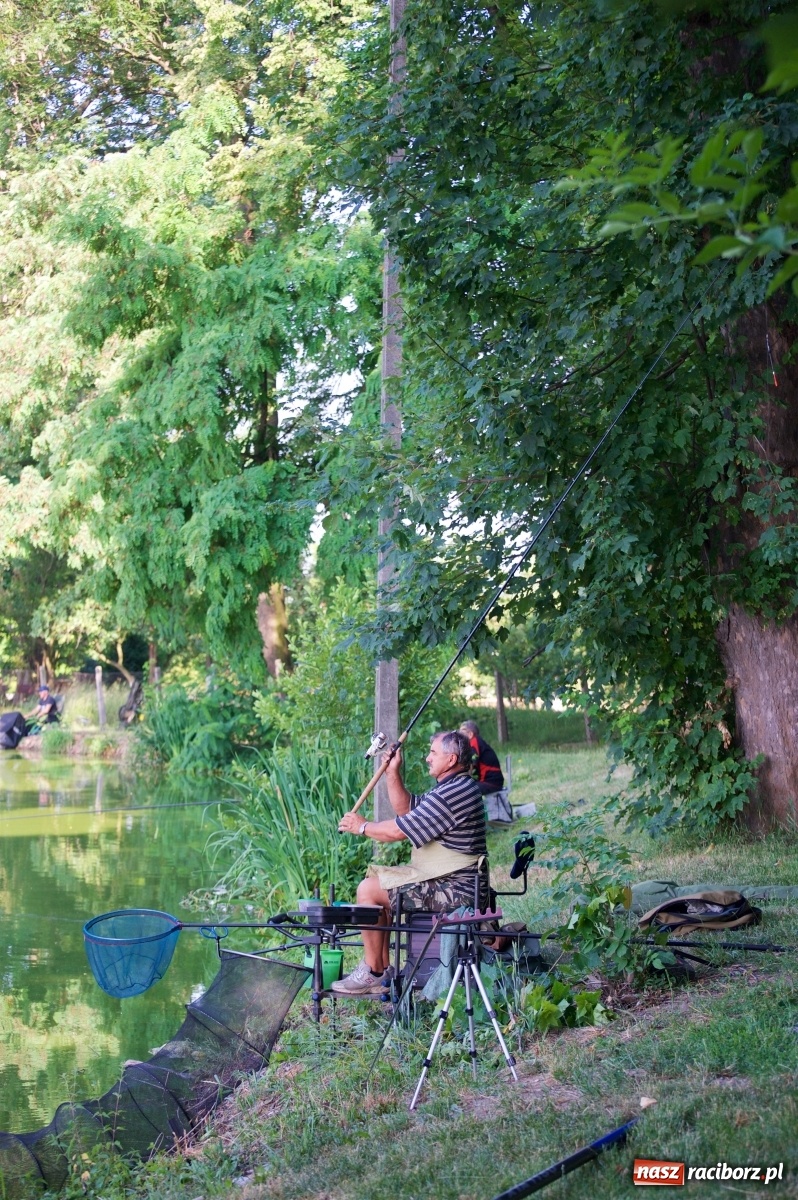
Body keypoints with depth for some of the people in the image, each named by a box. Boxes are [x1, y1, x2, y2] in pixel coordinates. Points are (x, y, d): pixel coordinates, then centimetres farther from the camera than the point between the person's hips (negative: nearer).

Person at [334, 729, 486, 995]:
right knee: (376, 881, 19)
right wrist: (392, 773, 11)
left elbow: (399, 830, -20)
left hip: (454, 891, -11)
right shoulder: (455, 787, 14)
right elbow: (405, 808, 23)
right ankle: (382, 969, 17)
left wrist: (362, 826, -3)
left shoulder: (456, 792, -22)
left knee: (369, 890, -10)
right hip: (452, 884, 11)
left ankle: (373, 973, 0)